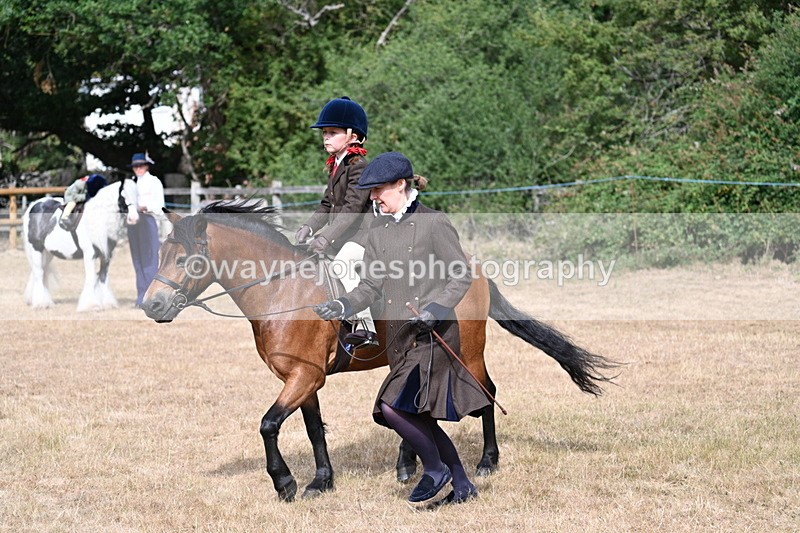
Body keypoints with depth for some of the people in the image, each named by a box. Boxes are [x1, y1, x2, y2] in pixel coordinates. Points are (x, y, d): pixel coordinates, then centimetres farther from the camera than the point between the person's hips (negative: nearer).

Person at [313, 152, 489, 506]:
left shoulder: (434, 224, -8)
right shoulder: (378, 231, 11)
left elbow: (462, 276, -8)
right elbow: (371, 286, 9)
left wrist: (434, 310, -21)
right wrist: (342, 307, -9)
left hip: (433, 335, -8)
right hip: (399, 339, 8)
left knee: (393, 408, -18)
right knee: (419, 419, 12)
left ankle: (435, 470, 3)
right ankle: (462, 485, 27)